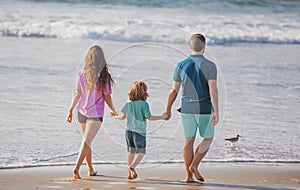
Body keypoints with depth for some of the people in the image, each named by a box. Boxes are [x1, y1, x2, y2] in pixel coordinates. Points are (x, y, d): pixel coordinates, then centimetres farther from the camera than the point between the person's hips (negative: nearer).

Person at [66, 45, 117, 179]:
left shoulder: (81, 74, -4)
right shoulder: (104, 76, -11)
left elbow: (77, 94, -4)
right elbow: (107, 97, -5)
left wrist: (70, 110, 4)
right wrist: (114, 111, 10)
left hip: (82, 112, 4)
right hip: (95, 113, -4)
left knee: (86, 141, 18)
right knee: (86, 142, -7)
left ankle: (90, 169, 28)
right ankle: (76, 168, -21)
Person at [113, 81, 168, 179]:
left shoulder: (128, 104, 6)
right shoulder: (144, 104, -9)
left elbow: (122, 116, 12)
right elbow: (149, 117, -12)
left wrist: (115, 117, 33)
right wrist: (162, 117, -5)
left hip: (129, 131, 5)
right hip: (139, 131, -5)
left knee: (131, 152, 16)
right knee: (140, 152, -3)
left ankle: (130, 173, 18)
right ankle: (132, 166, -27)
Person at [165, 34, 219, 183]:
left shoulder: (181, 66, 1)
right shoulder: (210, 66, -8)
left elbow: (174, 90, 3)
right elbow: (213, 89, -16)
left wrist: (168, 109, 15)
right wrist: (216, 112, -17)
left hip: (187, 109, 3)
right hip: (205, 109, -3)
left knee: (189, 140, 10)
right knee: (208, 139, 14)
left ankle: (189, 175, 7)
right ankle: (194, 165, -4)